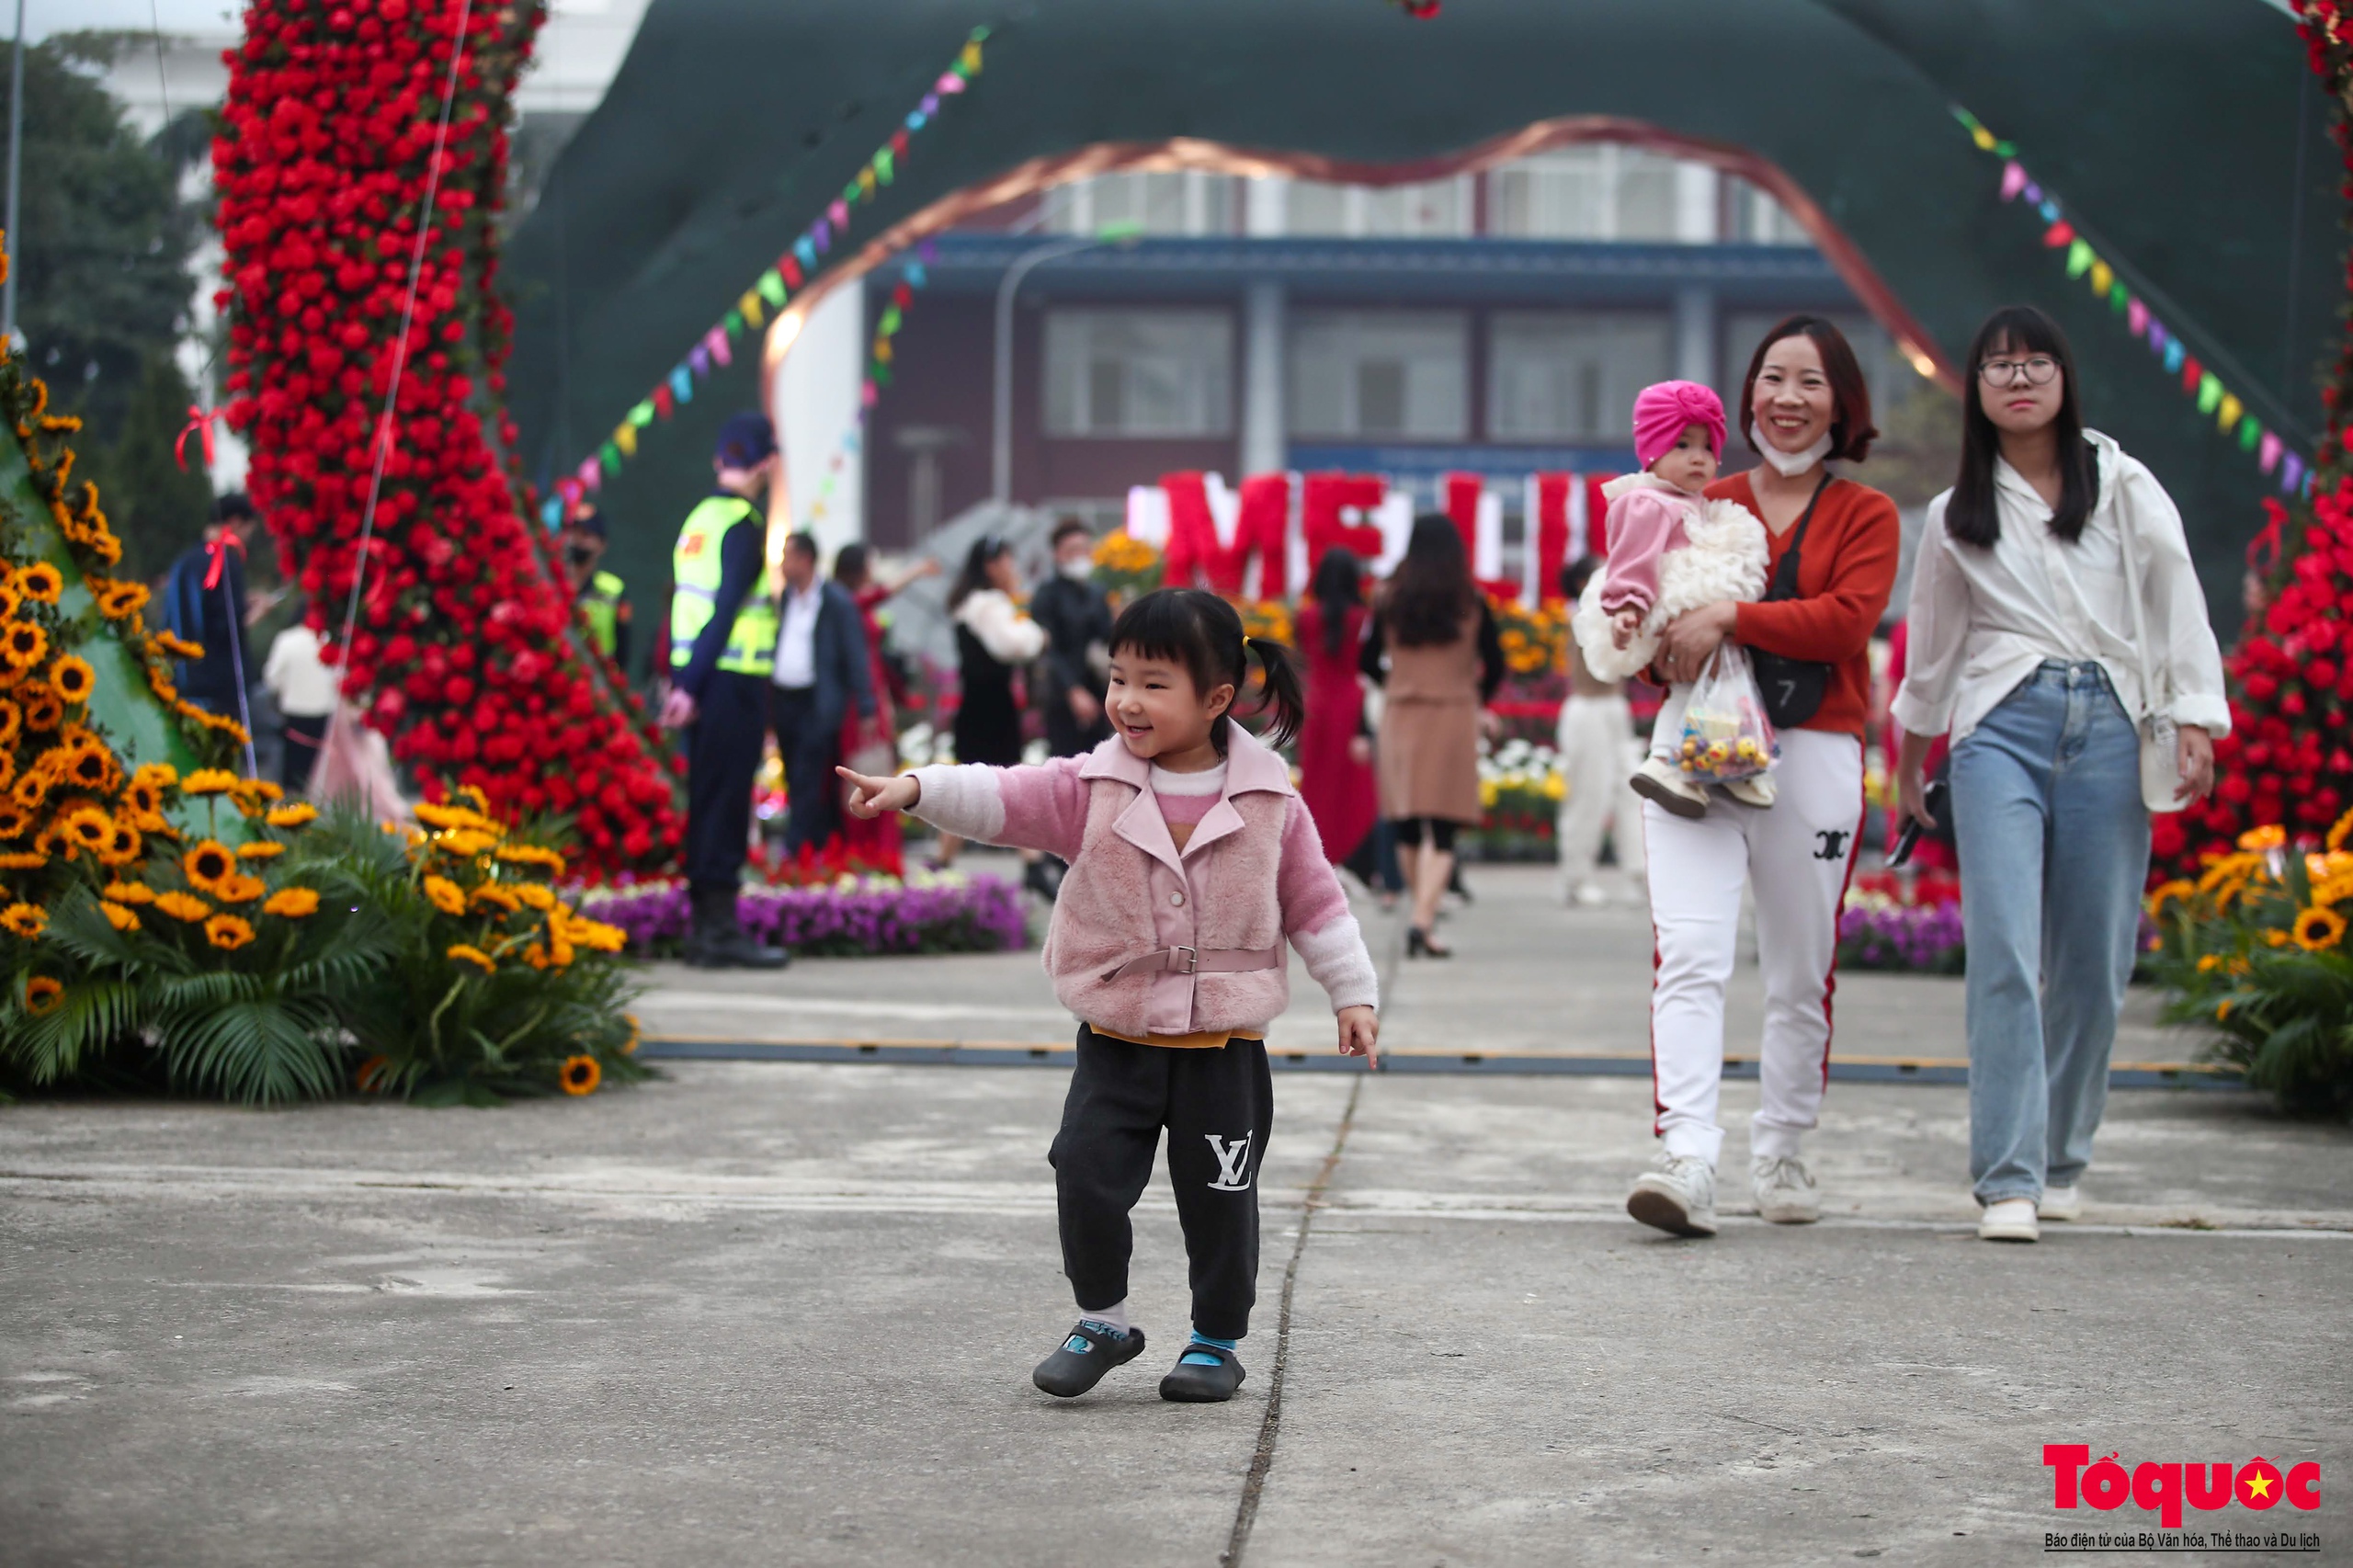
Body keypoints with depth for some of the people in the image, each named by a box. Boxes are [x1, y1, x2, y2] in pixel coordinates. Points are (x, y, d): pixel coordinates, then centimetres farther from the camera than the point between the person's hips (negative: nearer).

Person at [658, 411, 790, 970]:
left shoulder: (698, 519, 13)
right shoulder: (744, 525, -13)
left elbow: (681, 604, 14)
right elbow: (725, 610, -18)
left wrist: (681, 681, 15)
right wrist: (691, 687, -19)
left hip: (698, 679, 8)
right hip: (735, 680, -8)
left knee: (706, 799, 12)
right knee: (725, 801, -5)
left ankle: (704, 926, 16)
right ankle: (721, 928, -4)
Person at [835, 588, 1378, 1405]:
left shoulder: (1269, 802, -4)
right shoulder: (1091, 788, -4)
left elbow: (1315, 900, 4)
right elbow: (1004, 798, -16)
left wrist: (1354, 993, 3)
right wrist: (917, 789, -32)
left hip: (1224, 1047, -1)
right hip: (1116, 1039, 1)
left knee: (1219, 1199, 6)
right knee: (1087, 1176, -7)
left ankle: (1217, 1342, 25)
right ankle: (1102, 1321, 15)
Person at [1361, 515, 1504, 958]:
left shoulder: (1391, 602, 0)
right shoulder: (1471, 604, -4)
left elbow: (1367, 661, 6)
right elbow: (1494, 665, 1)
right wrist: (1479, 700, 20)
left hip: (1399, 718, 2)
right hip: (1454, 718, -2)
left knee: (1408, 829, 13)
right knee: (1442, 832, -5)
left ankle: (1423, 917, 24)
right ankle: (1423, 920, -20)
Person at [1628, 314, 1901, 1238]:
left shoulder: (1865, 516, 7)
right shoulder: (1703, 505, 15)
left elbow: (1848, 617, -10)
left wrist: (1728, 619, -18)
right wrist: (1655, 637, -6)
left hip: (1812, 753, -1)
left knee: (1801, 973, 7)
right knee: (1688, 955, -14)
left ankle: (1779, 1155, 22)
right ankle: (1685, 1161, -23)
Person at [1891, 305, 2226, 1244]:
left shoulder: (2124, 487, 10)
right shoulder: (1956, 516, 14)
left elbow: (2176, 602, 4)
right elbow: (1933, 643, 24)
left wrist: (2196, 721, -6)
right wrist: (1911, 751, 28)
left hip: (2108, 727, 0)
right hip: (2000, 727, 0)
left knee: (2094, 962, 2)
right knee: (2005, 955, -14)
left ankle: (2062, 1162, 18)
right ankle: (2009, 1179, -15)